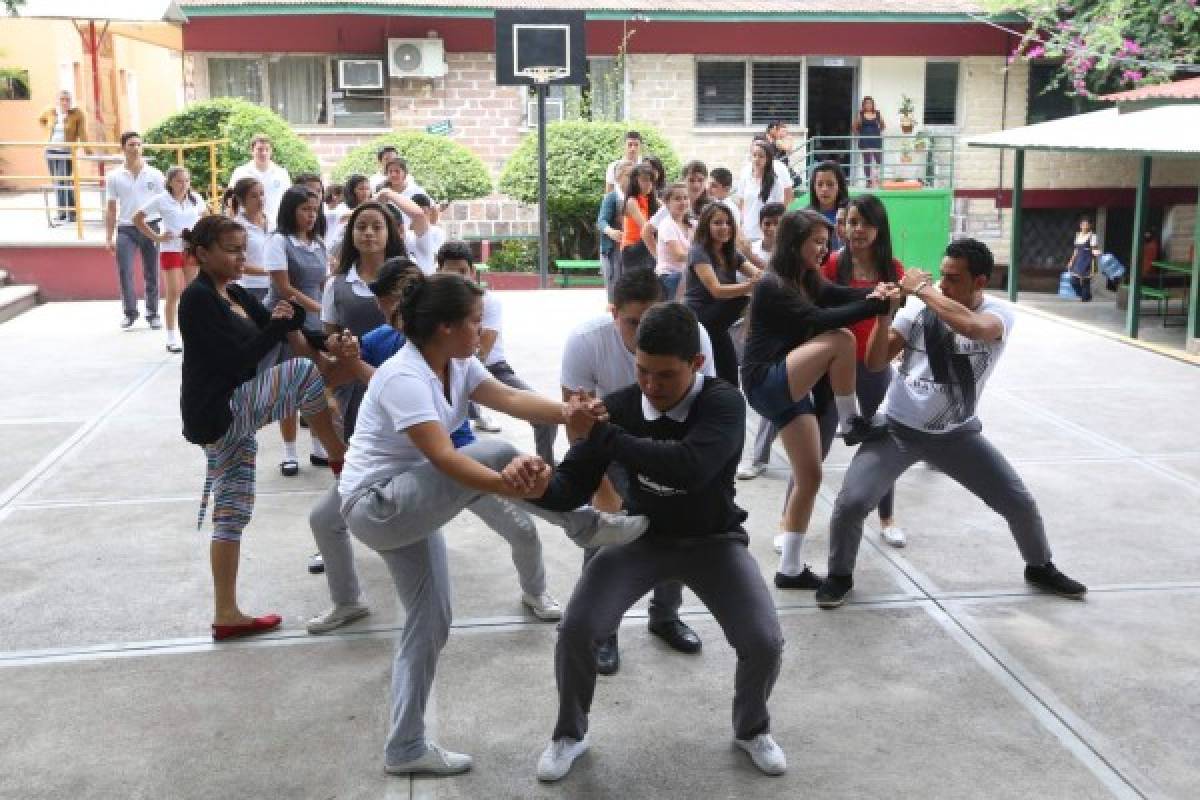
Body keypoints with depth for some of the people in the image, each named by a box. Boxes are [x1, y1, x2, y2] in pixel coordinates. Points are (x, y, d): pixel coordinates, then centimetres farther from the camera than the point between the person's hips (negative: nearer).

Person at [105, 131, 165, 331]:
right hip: (125, 230, 0)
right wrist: (109, 237, 3)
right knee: (125, 273, -4)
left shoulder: (154, 175, 2)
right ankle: (130, 313, 9)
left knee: (151, 274, 6)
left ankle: (153, 314, 17)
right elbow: (111, 209, 7)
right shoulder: (114, 177, 4)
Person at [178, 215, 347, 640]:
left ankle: (227, 615, 20)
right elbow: (237, 360, -20)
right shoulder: (197, 298, -13)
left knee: (232, 512, 12)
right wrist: (278, 323, -18)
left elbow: (279, 329, 12)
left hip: (231, 416, 9)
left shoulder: (235, 295, 14)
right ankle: (341, 462, -2)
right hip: (215, 415, -9)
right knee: (302, 371, -16)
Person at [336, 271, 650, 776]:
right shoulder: (404, 378, -25)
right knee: (498, 453, -24)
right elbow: (442, 456, -37)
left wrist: (566, 412, -32)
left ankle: (406, 749, 20)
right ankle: (587, 528, -6)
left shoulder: (457, 363, 3)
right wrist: (509, 486, -50)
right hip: (375, 508, -10)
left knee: (430, 624, 11)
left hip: (409, 509, 10)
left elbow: (508, 399, -14)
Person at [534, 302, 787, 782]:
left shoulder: (724, 403, -23)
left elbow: (690, 467, -44)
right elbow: (573, 487, -11)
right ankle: (570, 735, 13)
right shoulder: (620, 407, -15)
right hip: (642, 536, 2)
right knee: (576, 629, -16)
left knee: (764, 643, -16)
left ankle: (751, 729, 20)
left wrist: (599, 437, -42)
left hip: (712, 540, -1)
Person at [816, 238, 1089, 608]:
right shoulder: (921, 307, -8)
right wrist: (885, 316, -24)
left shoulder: (1000, 314, -12)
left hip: (956, 434, 1)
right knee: (850, 502, -18)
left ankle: (1040, 567, 36)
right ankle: (839, 575, 9)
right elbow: (875, 363, -9)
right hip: (898, 428, 0)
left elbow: (971, 326, -38)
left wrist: (922, 289, -28)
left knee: (1021, 503, 4)